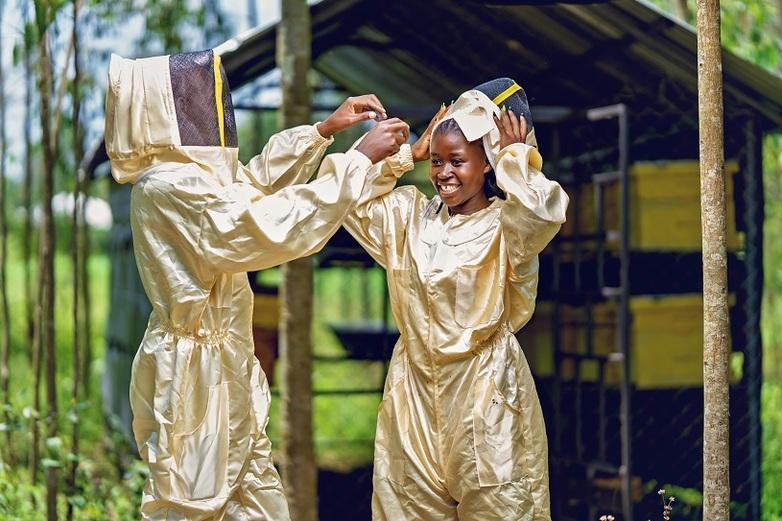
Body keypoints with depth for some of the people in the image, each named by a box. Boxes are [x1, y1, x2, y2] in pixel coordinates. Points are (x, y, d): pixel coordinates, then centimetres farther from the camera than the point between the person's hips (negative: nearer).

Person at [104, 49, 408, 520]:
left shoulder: (185, 174, 9)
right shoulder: (170, 187, -21)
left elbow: (256, 181, 27)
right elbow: (275, 226, -26)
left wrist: (325, 130, 18)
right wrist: (362, 158, -20)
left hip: (224, 371, 10)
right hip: (192, 375, -10)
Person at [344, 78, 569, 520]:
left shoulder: (505, 223, -7)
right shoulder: (411, 215, 10)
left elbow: (544, 211, -28)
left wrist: (514, 155, -12)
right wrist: (408, 154, 7)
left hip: (485, 388, -5)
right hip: (415, 389, 5)